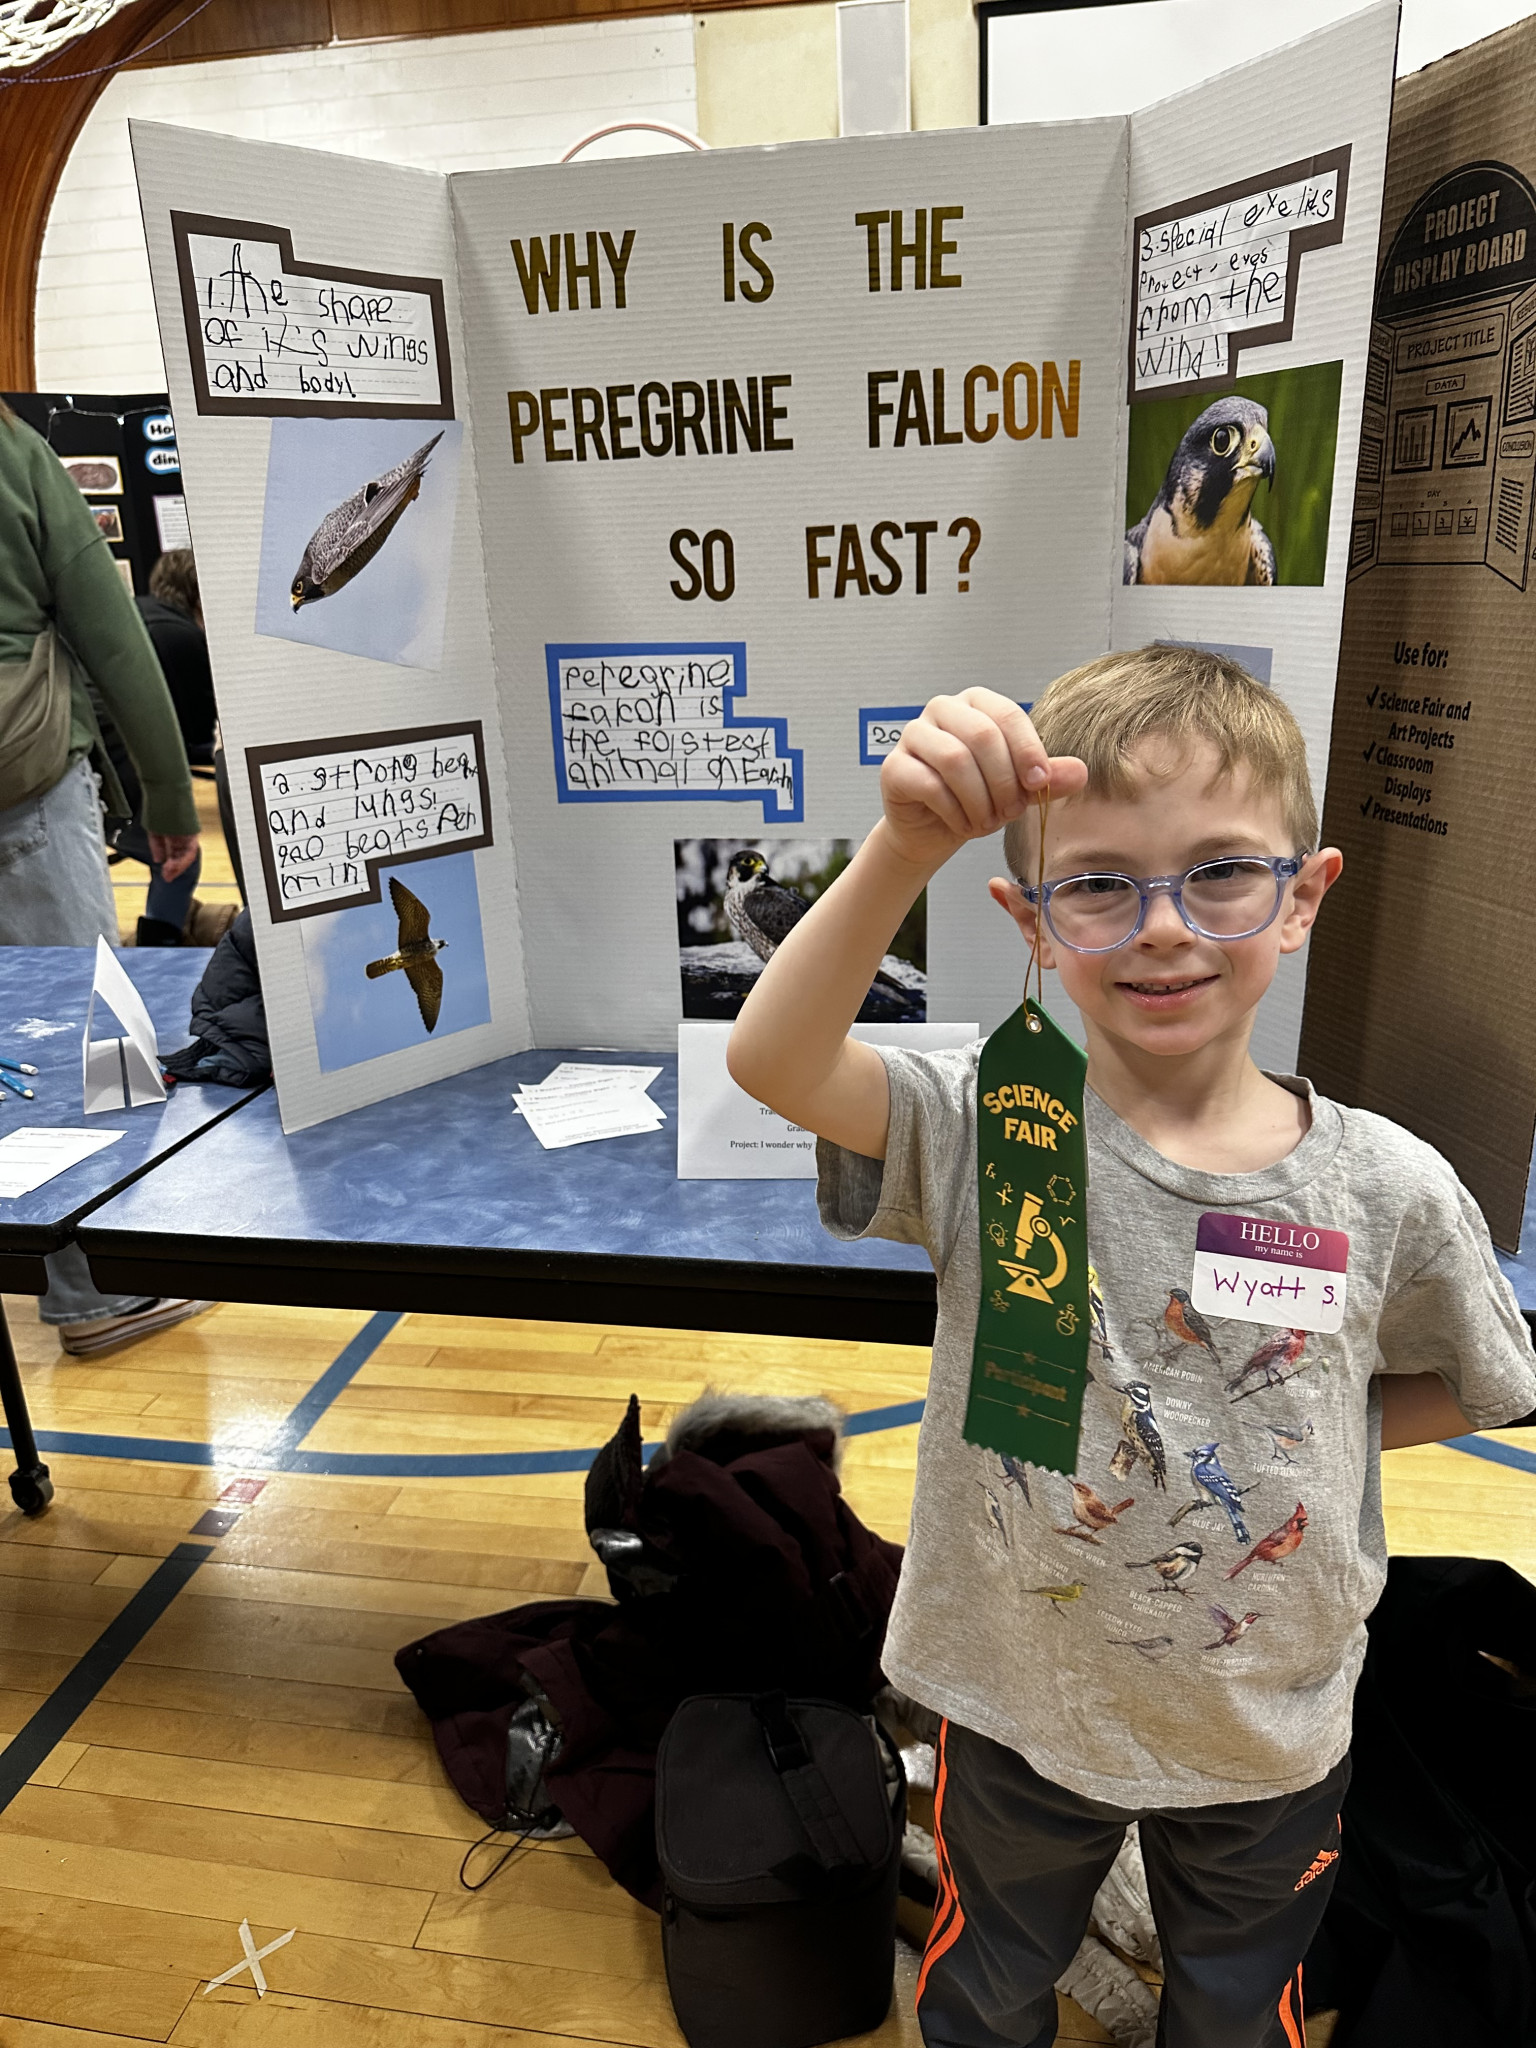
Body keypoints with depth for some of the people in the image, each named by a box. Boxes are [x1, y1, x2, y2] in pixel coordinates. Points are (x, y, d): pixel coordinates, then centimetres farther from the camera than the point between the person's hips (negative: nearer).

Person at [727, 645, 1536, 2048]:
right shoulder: (989, 1135, -23)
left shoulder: (1386, 1188, -17)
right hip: (1021, 1706, -1)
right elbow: (773, 1061, -39)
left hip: (1274, 1731, 2)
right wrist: (908, 847, -51)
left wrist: (1298, 1432, -12)